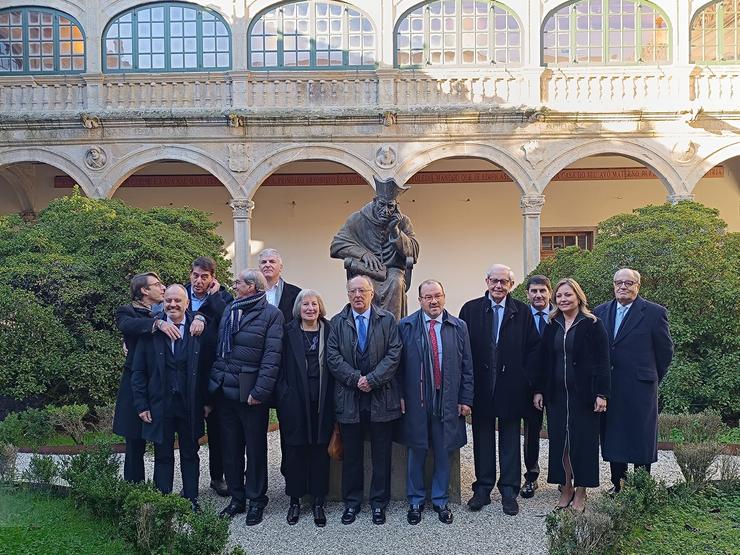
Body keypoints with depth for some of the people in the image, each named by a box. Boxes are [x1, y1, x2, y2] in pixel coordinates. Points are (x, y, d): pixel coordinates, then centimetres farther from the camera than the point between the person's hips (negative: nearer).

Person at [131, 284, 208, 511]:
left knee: (190, 454, 13)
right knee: (163, 456, 10)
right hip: (160, 405, -1)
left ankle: (191, 500, 25)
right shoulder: (151, 331, -3)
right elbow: (138, 371, 0)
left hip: (190, 404, 1)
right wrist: (141, 404, -5)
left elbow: (205, 369, 2)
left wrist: (206, 401, -1)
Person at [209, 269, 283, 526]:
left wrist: (260, 391, -18)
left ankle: (256, 501, 19)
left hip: (251, 393, -6)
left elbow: (271, 357, -13)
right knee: (231, 447, 13)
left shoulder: (270, 314, -7)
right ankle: (236, 498, 27)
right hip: (225, 390, 6)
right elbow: (219, 349, 15)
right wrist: (214, 382, 8)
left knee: (255, 448, 6)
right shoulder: (228, 310, 12)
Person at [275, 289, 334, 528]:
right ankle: (295, 501, 19)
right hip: (295, 401, 0)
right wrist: (283, 393, -6)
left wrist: (331, 397, -3)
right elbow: (280, 365, 2)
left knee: (320, 450, 5)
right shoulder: (289, 332, 4)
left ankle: (318, 502, 15)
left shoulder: (328, 331, 5)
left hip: (322, 401, 1)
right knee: (294, 449, 6)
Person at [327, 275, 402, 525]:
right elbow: (333, 357, -1)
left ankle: (379, 503, 19)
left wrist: (372, 379, -14)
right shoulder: (338, 322, 6)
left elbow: (394, 354, -5)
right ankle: (351, 502, 22)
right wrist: (356, 379, -12)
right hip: (349, 398, 1)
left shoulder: (387, 320, 3)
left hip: (381, 397, -1)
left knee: (382, 454, 7)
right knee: (351, 454, 9)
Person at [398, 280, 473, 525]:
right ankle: (415, 502, 26)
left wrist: (465, 399, 1)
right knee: (416, 452, 10)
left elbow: (467, 366, 5)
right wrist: (400, 396, -4)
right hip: (415, 401, -1)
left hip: (448, 401, 1)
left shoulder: (458, 327, 4)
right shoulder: (405, 326, -1)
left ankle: (441, 501, 27)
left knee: (444, 452, 11)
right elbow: (398, 364, 1)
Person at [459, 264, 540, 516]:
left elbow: (534, 348, 2)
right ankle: (483, 488, 21)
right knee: (482, 438, 10)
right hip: (481, 387, 1)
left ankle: (509, 491, 18)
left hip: (511, 387, 0)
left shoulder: (522, 311, 1)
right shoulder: (471, 309, 2)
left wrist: (525, 379, -5)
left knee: (510, 440, 8)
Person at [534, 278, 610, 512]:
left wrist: (601, 394, -13)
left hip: (584, 394, -4)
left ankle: (580, 492, 15)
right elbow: (544, 360, 10)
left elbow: (602, 361, -7)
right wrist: (539, 390, 5)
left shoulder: (592, 325, -5)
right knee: (559, 440, 7)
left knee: (583, 441, 3)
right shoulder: (552, 326, 8)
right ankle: (566, 489, 20)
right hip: (556, 394, 4)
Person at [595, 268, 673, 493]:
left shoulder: (654, 313, -4)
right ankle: (618, 485, 24)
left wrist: (652, 378, 5)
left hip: (640, 389, -4)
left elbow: (665, 351, 1)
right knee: (612, 439, 11)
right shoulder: (600, 312, 8)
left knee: (641, 440, 3)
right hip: (609, 389, 4)